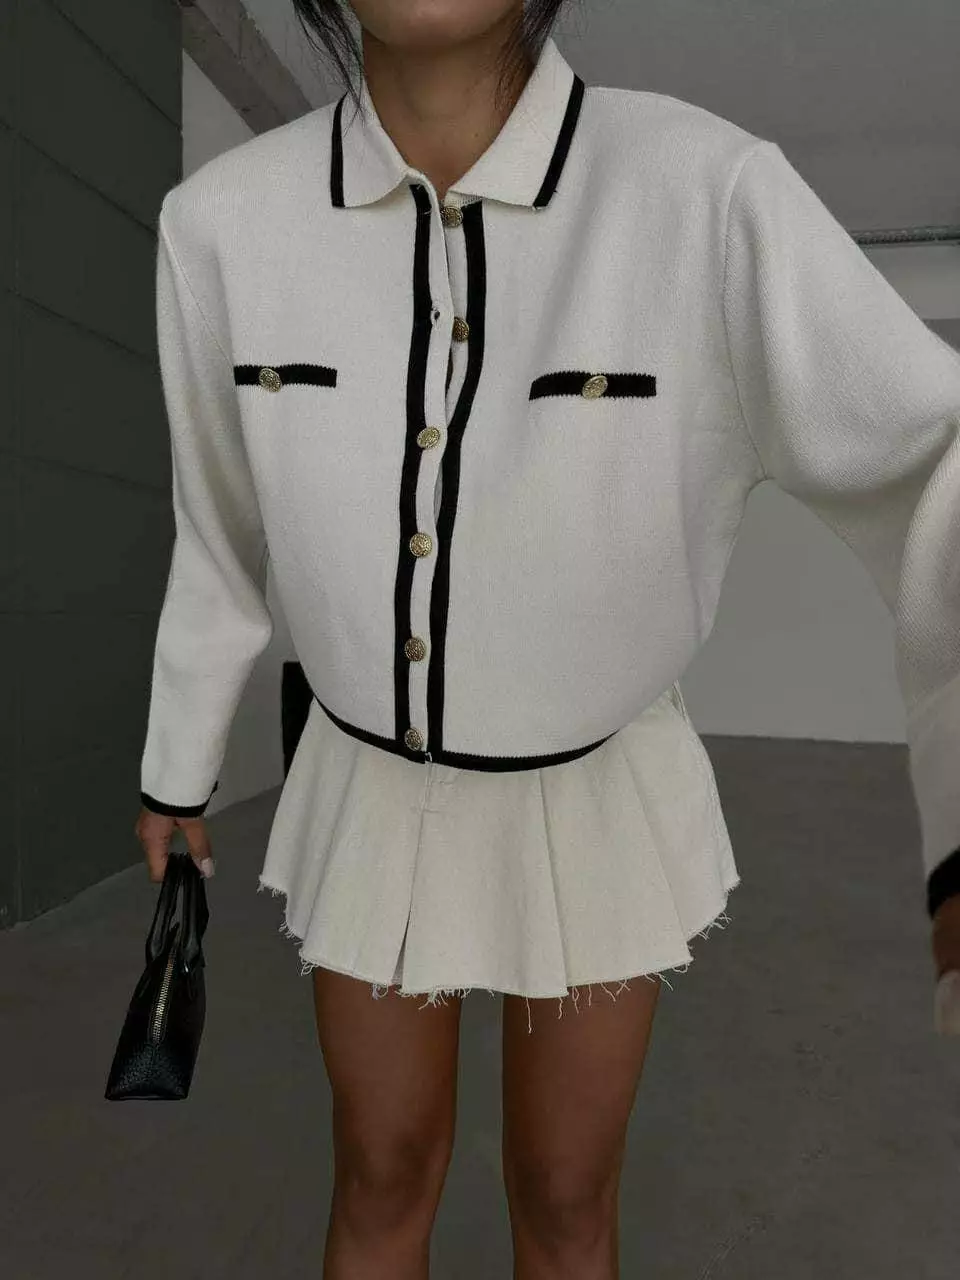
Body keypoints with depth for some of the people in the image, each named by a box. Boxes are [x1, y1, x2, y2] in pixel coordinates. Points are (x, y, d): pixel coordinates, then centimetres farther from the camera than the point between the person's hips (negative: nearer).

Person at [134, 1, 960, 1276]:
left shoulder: (708, 196, -22)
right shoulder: (228, 222, -13)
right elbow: (228, 527, 0)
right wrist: (175, 766, 13)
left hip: (594, 798, -1)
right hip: (382, 789, 2)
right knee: (384, 1172, 18)